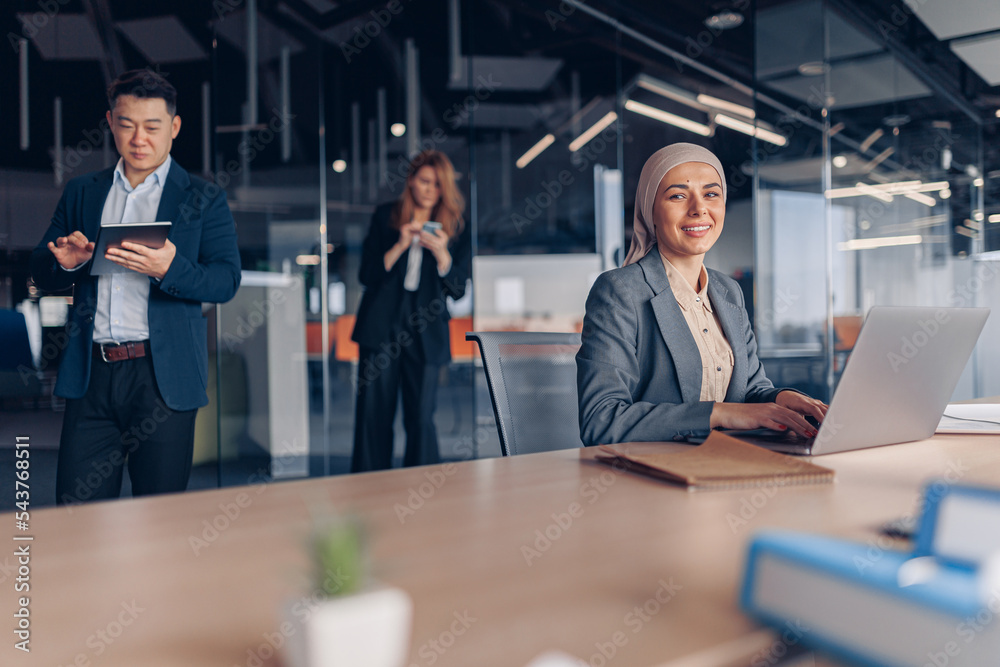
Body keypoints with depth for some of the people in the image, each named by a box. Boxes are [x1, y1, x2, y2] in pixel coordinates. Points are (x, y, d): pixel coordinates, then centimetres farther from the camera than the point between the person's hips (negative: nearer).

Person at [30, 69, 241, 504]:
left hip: (162, 375, -3)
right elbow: (41, 275, 16)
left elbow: (226, 281, -5)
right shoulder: (81, 193, 15)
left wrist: (169, 269, -24)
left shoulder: (203, 199, 5)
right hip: (91, 375, 3)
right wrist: (65, 262, -8)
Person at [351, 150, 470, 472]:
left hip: (425, 334, 0)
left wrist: (441, 252, -14)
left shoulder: (454, 229, 8)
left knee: (421, 418, -2)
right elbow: (367, 274, 2)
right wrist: (400, 246, -12)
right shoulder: (385, 216, 8)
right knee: (373, 415, 1)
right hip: (381, 327, 0)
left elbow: (457, 289, 3)